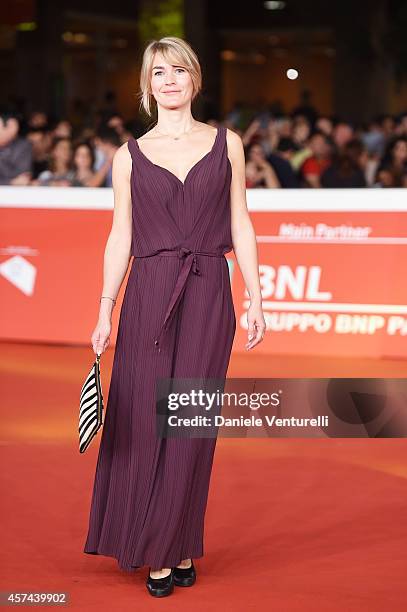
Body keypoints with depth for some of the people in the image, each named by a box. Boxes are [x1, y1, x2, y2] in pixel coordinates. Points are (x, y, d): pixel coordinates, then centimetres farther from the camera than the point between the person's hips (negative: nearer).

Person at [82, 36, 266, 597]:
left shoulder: (226, 144, 7)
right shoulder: (129, 156, 6)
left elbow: (240, 225, 7)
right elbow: (120, 236, 6)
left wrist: (256, 300, 2)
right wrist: (106, 311, 1)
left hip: (208, 297, 0)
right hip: (149, 297, 0)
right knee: (145, 422, 1)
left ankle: (176, 550, 13)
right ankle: (154, 549, 15)